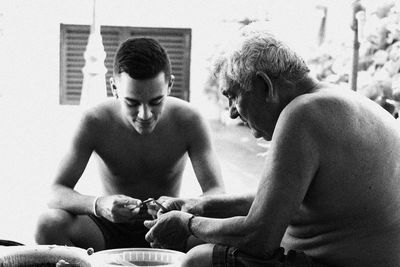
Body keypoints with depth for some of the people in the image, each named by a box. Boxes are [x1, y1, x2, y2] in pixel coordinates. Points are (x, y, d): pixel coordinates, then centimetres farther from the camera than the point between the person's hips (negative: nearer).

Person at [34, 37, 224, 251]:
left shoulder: (188, 121, -16)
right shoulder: (94, 122, -18)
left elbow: (216, 192, -16)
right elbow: (56, 192, -17)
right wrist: (98, 205, -40)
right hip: (110, 231, 0)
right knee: (49, 223, -28)